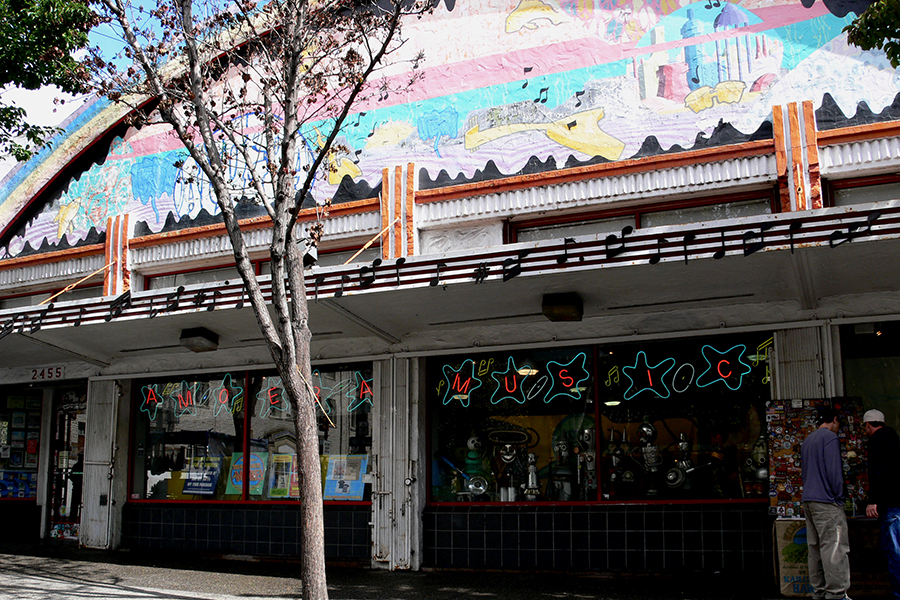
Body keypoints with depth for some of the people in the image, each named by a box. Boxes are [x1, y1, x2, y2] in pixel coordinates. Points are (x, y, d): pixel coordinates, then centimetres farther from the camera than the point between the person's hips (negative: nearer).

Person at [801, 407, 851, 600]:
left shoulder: (807, 440, 21)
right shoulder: (830, 437, -6)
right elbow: (834, 470, -13)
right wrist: (839, 498, -7)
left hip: (808, 501, 8)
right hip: (826, 501, -8)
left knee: (815, 548, 8)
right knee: (834, 549, -8)